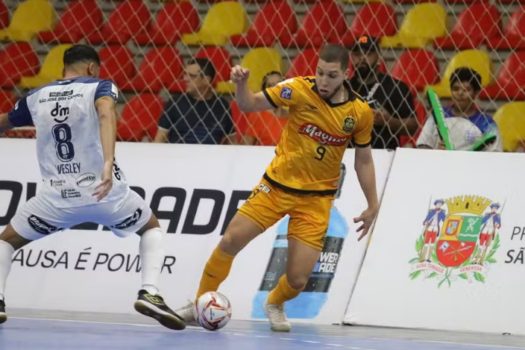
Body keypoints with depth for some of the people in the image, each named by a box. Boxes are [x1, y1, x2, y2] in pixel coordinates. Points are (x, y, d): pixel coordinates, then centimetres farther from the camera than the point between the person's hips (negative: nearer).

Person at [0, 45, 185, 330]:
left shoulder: (35, 98, 12)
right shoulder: (100, 87, 2)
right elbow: (106, 114, -22)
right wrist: (108, 164, -34)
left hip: (57, 197, 1)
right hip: (104, 191, -1)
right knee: (152, 229, 26)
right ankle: (149, 293, 3)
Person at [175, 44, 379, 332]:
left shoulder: (360, 113, -9)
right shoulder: (300, 89, -14)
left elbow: (364, 159, 5)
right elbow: (249, 105, -10)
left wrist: (372, 205, 7)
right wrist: (241, 85, -31)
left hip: (316, 197, 0)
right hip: (277, 184, 0)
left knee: (298, 279, -5)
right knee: (230, 241, -7)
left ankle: (274, 304, 30)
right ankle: (200, 303, 14)